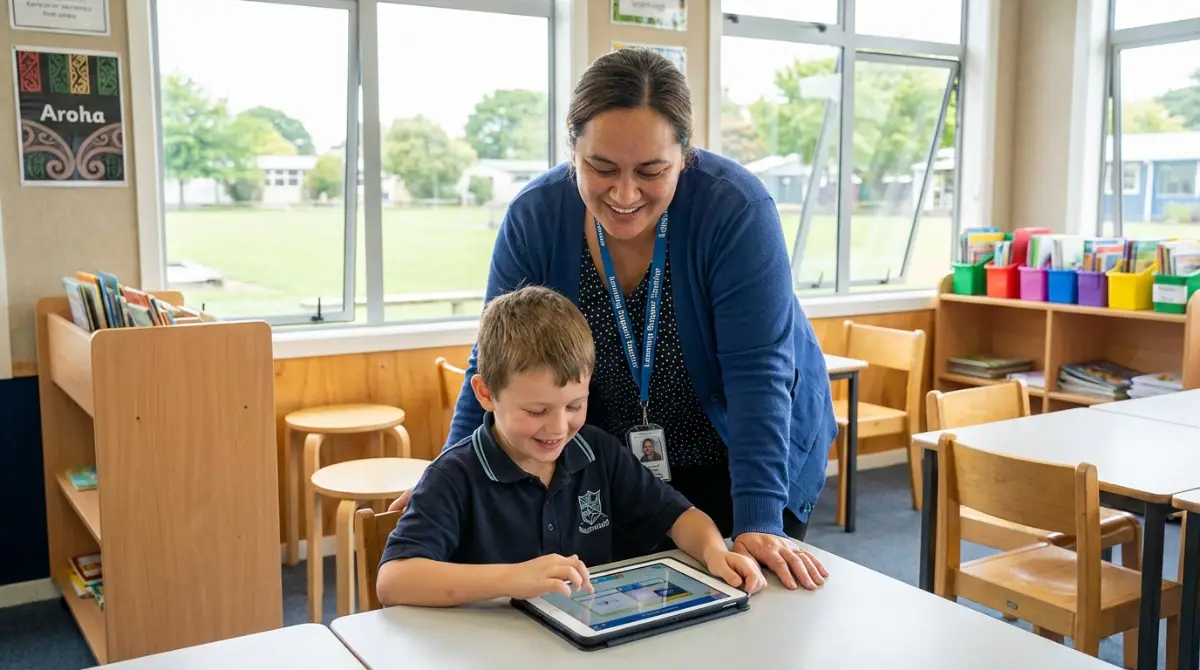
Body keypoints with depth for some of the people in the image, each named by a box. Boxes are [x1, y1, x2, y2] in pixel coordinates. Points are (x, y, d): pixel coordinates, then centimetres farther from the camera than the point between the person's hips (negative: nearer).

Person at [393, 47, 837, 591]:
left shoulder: (735, 208, -26)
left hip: (744, 454, -2)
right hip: (614, 463, 2)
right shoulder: (534, 216, -17)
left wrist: (758, 524, -33)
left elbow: (757, 372, -29)